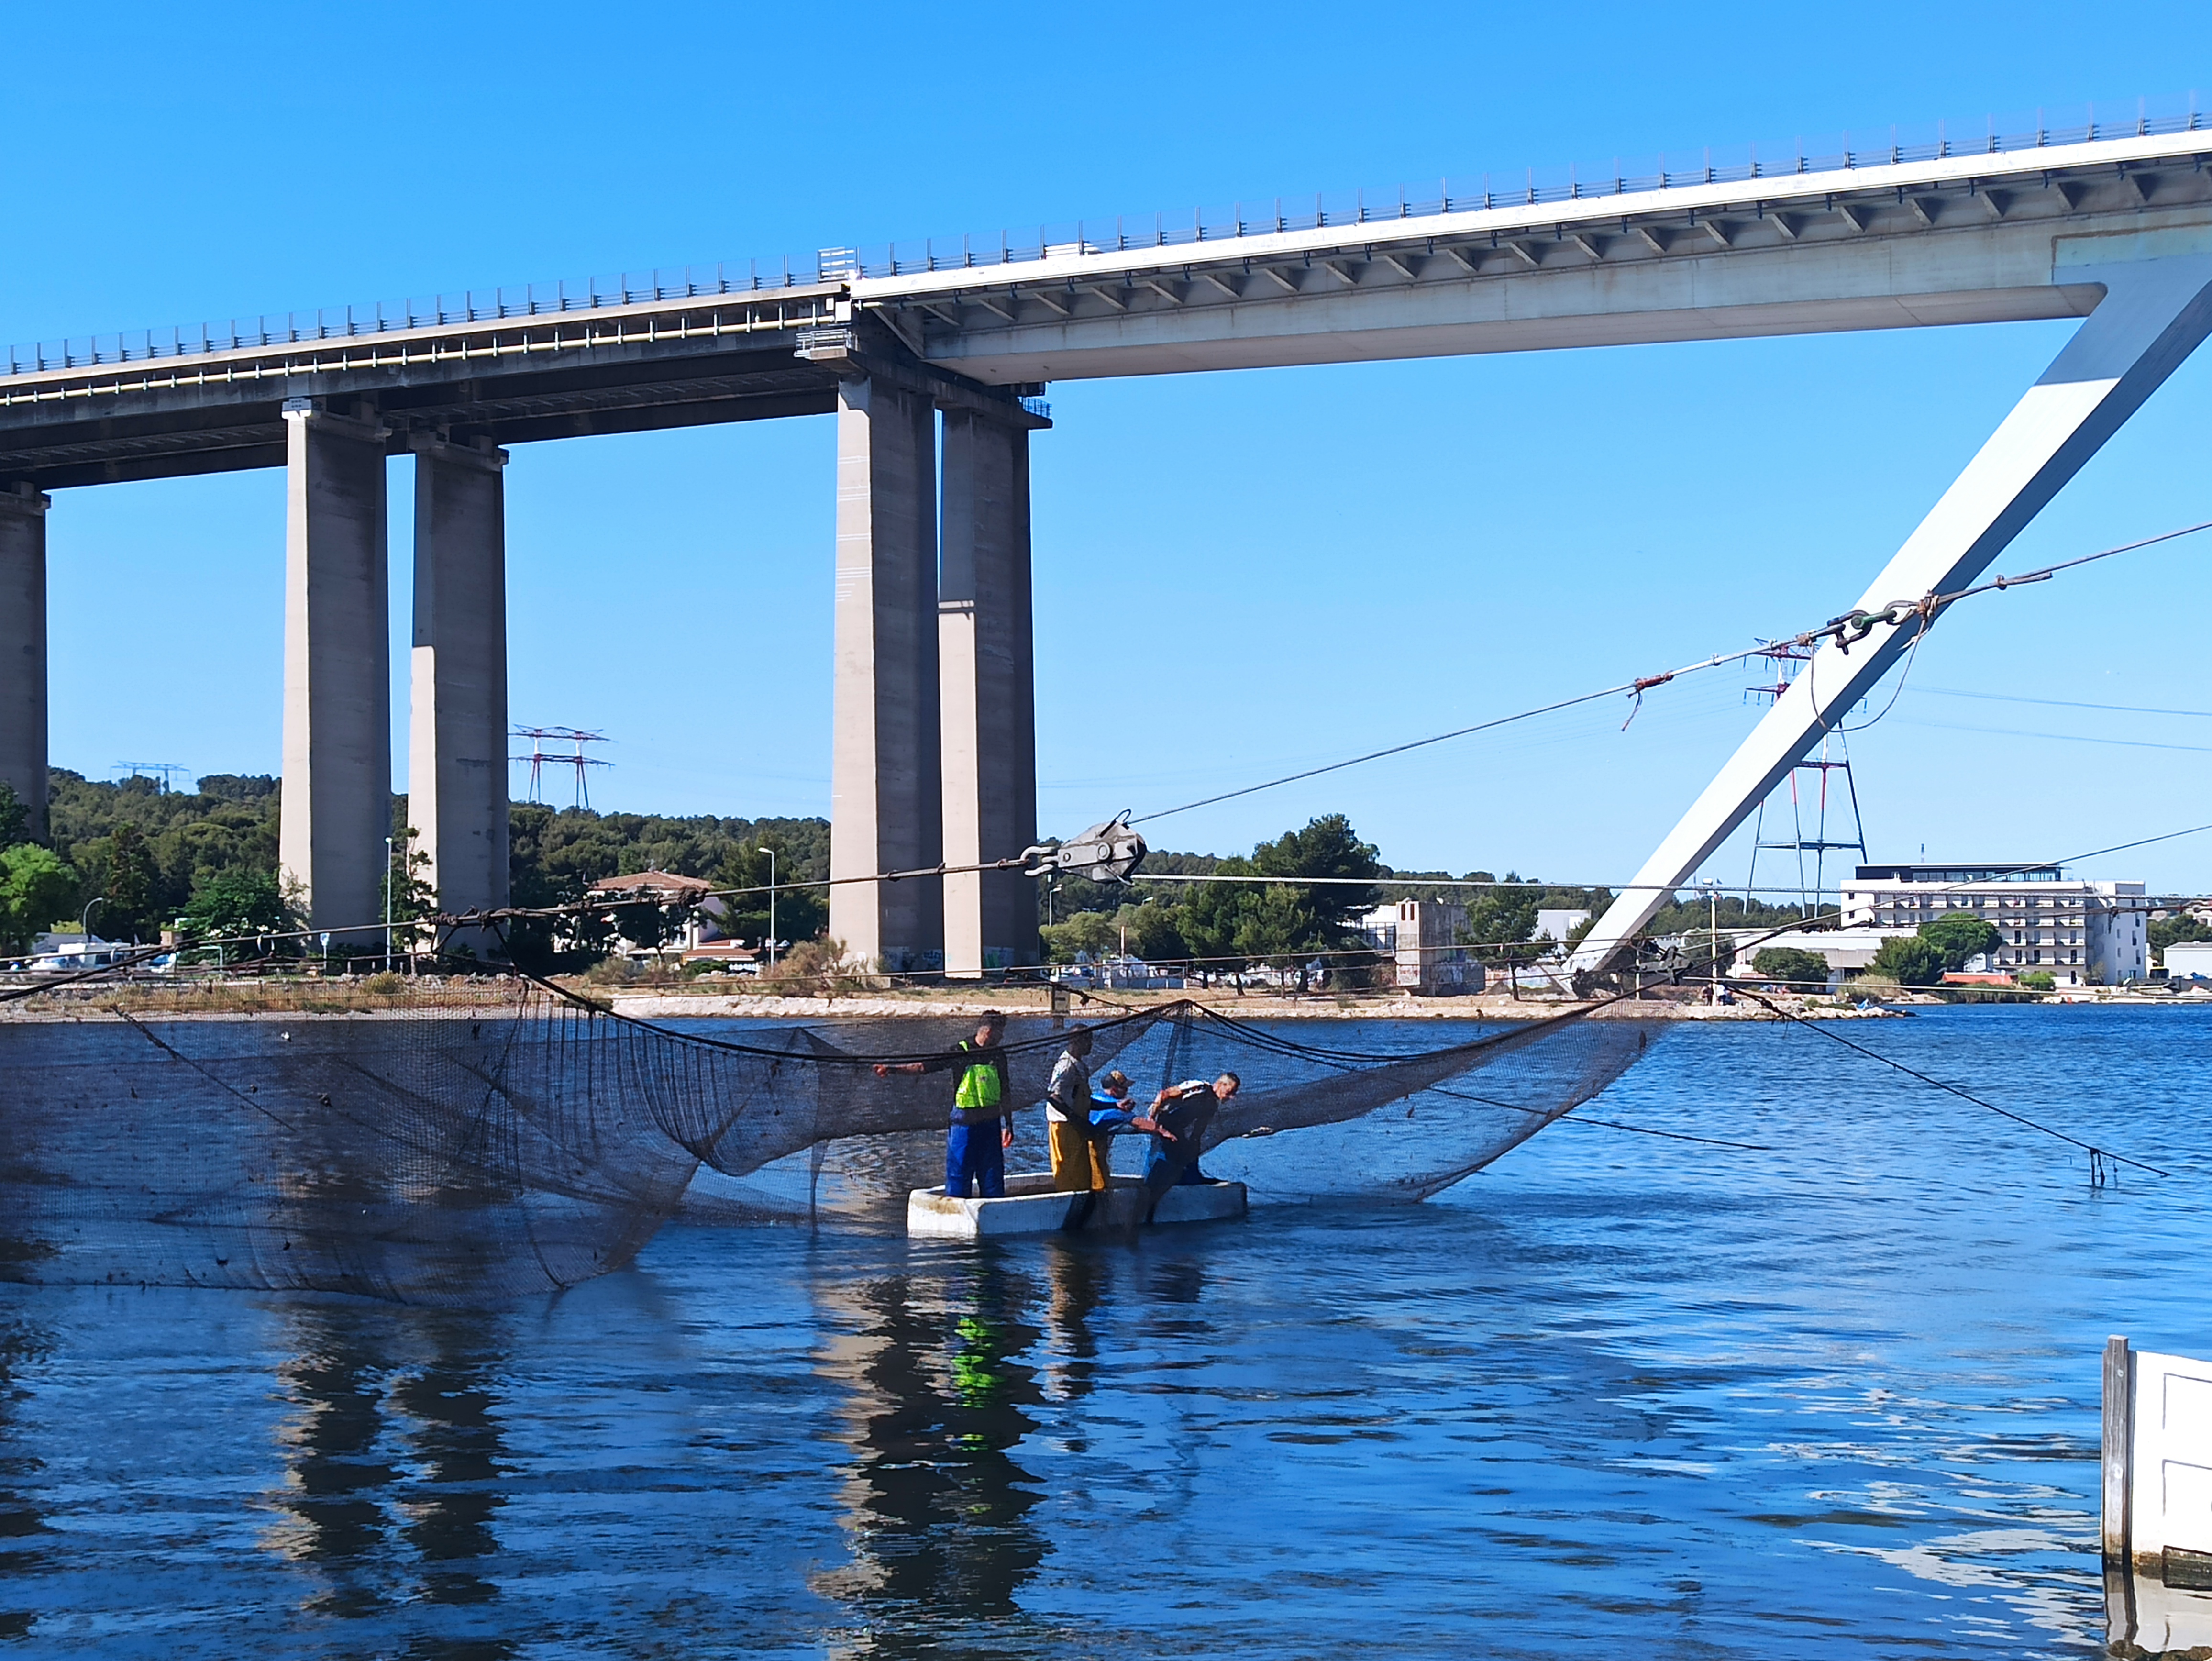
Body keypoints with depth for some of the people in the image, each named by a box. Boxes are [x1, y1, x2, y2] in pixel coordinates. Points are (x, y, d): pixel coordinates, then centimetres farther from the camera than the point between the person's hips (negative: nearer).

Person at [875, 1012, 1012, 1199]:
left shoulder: (998, 1056, 8)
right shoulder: (961, 1052, -5)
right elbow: (926, 1066, -8)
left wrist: (1009, 1125, 18)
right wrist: (892, 1069, -17)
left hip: (991, 1123, 3)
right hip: (964, 1121, -3)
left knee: (993, 1175, 4)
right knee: (958, 1173, -1)